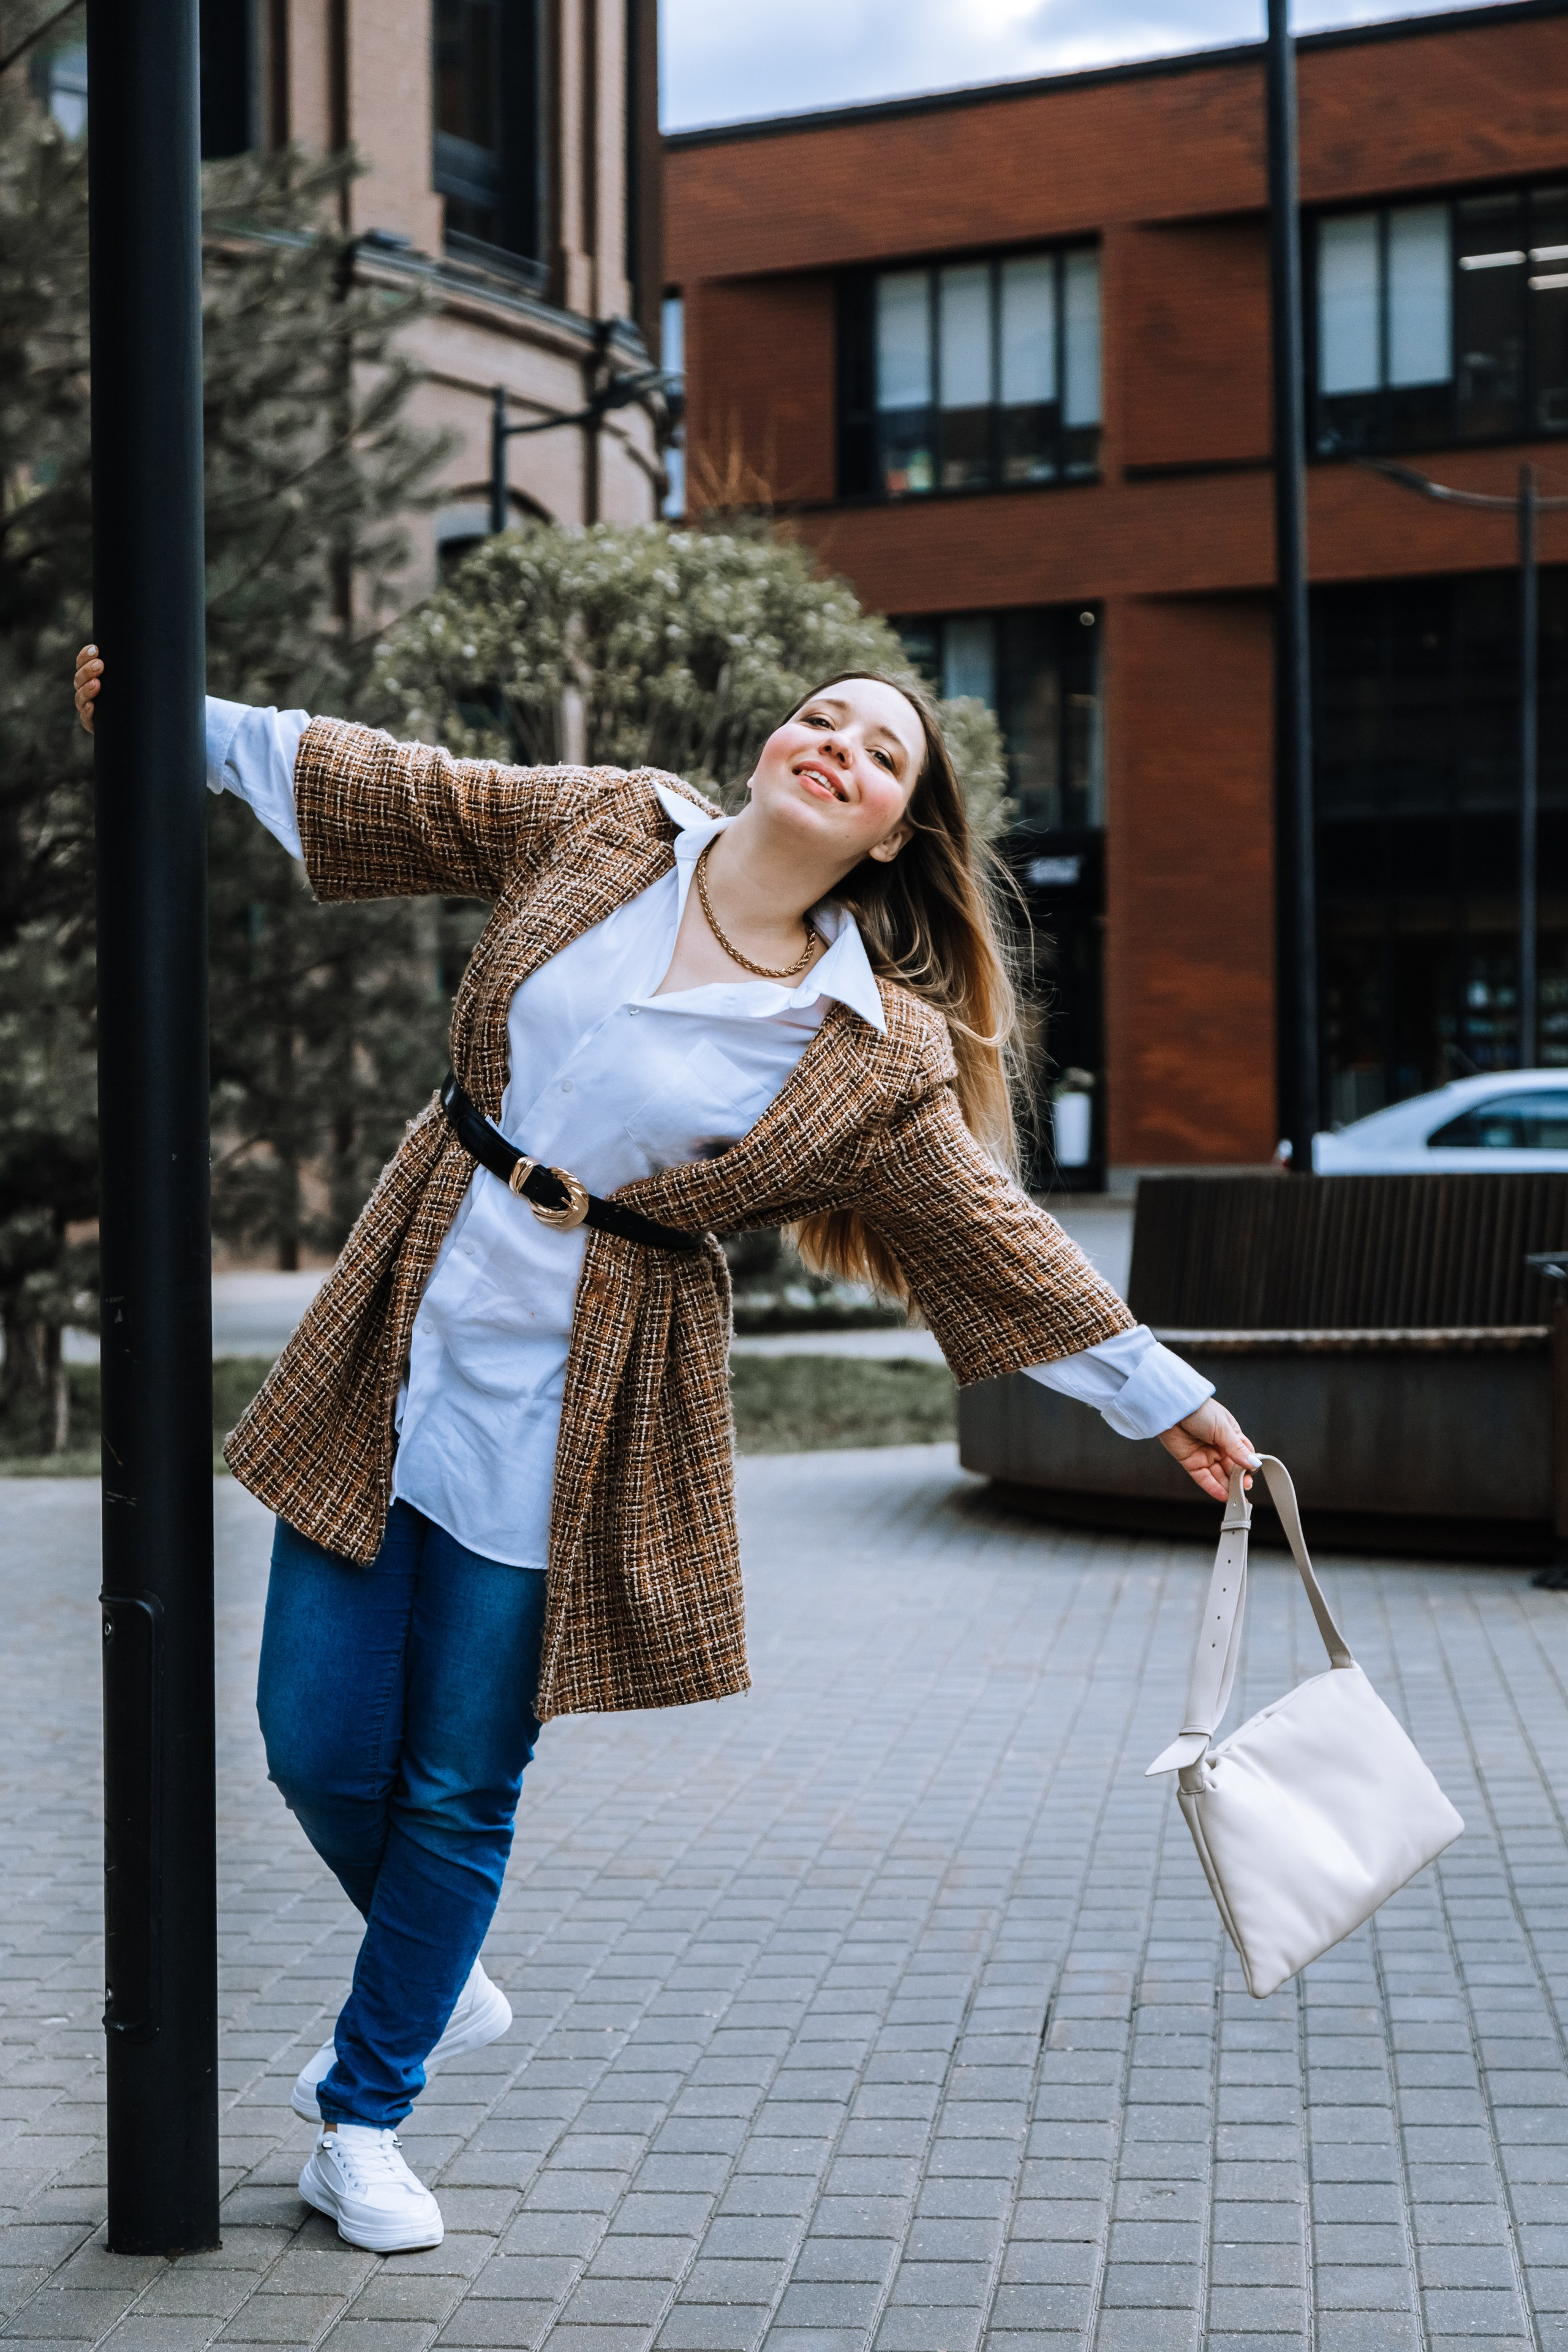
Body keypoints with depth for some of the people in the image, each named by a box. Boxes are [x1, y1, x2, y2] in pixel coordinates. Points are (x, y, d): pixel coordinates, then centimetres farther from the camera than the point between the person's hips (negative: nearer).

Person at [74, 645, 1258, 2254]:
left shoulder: (877, 1057, -5)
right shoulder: (601, 829, 3)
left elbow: (995, 1235, 1)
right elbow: (391, 792, 12)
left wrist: (1163, 1395, 2)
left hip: (569, 1413, -2)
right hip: (400, 1340, 3)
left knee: (460, 1788, 5)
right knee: (317, 1748, 5)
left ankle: (363, 2119, 27)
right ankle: (441, 1987, 36)